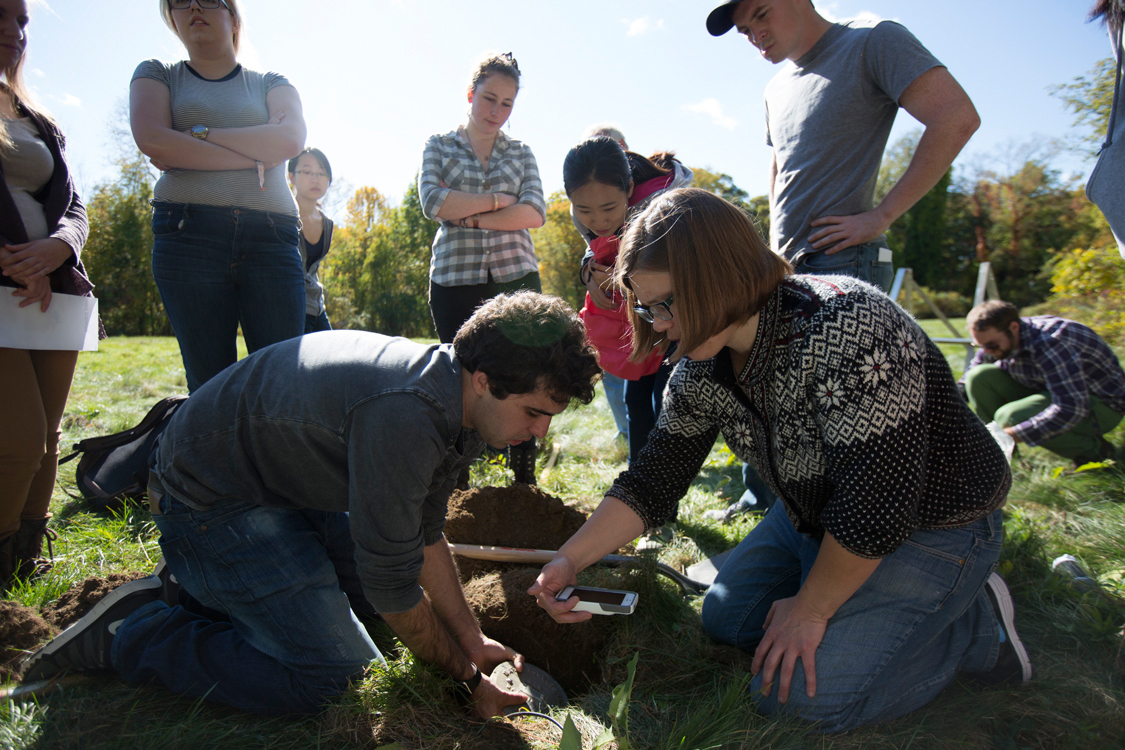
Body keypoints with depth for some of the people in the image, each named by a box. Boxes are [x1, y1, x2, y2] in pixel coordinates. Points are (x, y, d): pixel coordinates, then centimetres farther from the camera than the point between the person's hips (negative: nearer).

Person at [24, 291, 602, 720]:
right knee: (329, 676, -18)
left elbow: (423, 533, 6)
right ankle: (127, 632, -2)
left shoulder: (459, 400, -4)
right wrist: (464, 674, -10)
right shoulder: (403, 417, -35)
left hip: (285, 486, 10)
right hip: (209, 499, -9)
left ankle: (213, 584, 22)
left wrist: (472, 641, 6)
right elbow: (392, 582, -25)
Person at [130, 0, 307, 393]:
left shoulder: (271, 83, 20)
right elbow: (151, 139, -1)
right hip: (189, 235, 0)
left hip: (271, 238, 0)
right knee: (209, 385, -5)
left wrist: (197, 135, -2)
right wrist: (253, 158, -3)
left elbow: (290, 139, -2)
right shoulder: (156, 74, 20)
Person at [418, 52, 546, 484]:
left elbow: (535, 213, -2)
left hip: (516, 277, 1)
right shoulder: (439, 146, 12)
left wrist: (470, 217, -8)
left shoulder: (521, 154, 15)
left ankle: (525, 483, 6)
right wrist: (498, 199, -5)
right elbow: (433, 202, -6)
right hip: (455, 280, -1)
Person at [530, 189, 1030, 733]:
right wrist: (571, 560, -12)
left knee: (804, 690, -16)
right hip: (818, 517, 8)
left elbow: (874, 506, -32)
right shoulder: (701, 369, -9)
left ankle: (977, 625, 3)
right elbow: (653, 479, -3)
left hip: (933, 526, -8)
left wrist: (811, 609, -19)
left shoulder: (848, 329, -34)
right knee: (726, 618, 13)